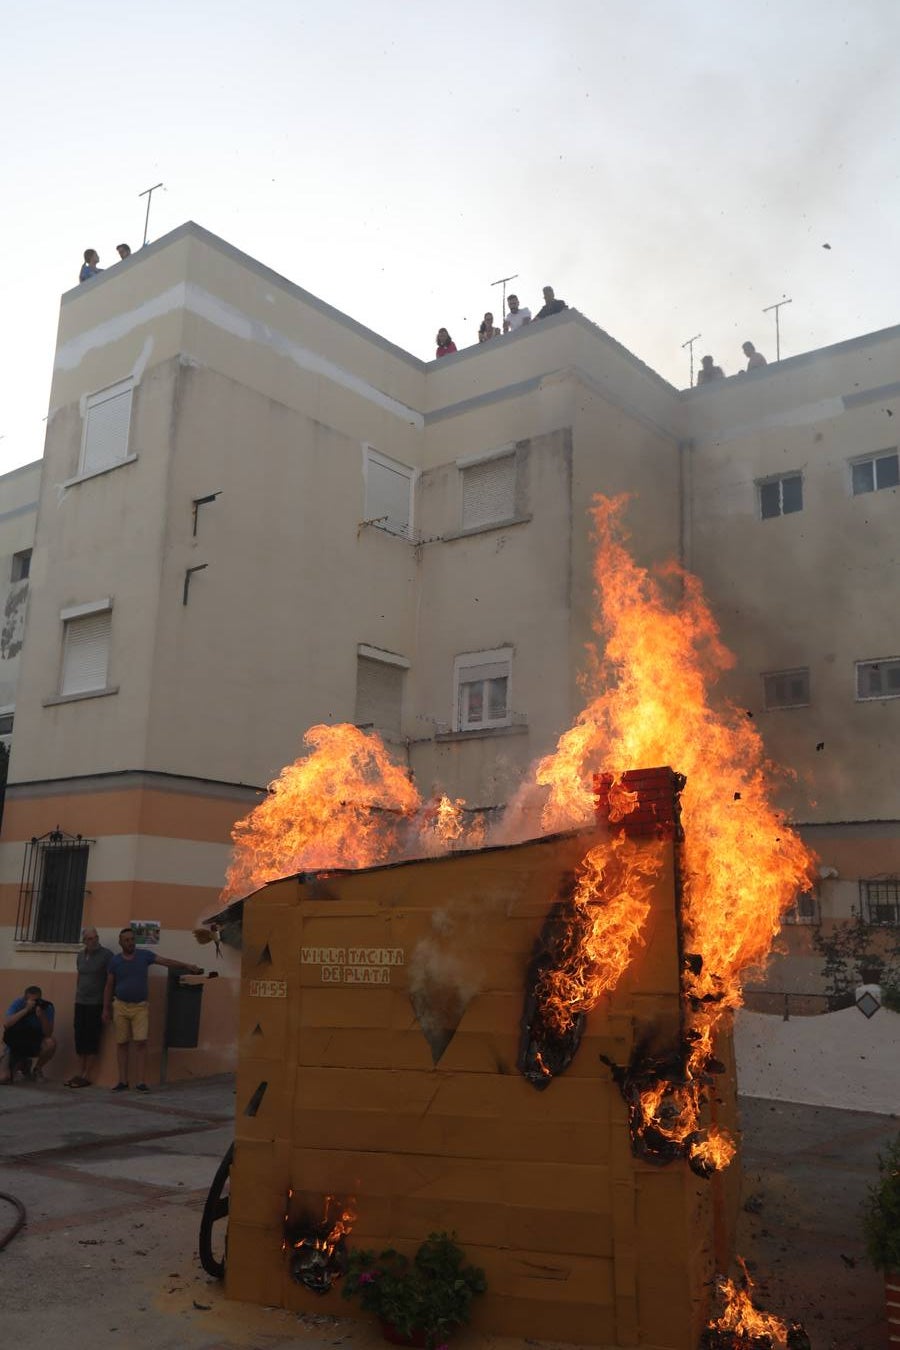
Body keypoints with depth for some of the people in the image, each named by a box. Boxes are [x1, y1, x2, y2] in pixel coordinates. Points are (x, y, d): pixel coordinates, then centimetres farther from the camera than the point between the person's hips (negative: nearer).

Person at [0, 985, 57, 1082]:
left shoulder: (47, 1007, -17)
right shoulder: (17, 1003, -17)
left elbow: (48, 1034, -24)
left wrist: (41, 1015, -39)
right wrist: (26, 1009, -39)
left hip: (35, 1044, 1)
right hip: (15, 1046, -1)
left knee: (50, 1043, -33)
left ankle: (37, 1069, -1)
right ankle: (21, 1064, 17)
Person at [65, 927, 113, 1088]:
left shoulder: (106, 955, -9)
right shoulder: (80, 955, 9)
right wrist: (77, 996, 15)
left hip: (96, 1004, -6)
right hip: (80, 1003, 6)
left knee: (91, 1038, -3)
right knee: (80, 1037, 6)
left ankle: (86, 1076, 2)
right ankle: (81, 1072, 15)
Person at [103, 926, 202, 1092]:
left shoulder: (144, 955, 1)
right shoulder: (115, 961, 2)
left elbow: (166, 961, -3)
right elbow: (109, 986, 7)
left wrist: (187, 966, -11)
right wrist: (106, 1009, 4)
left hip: (140, 1007, 0)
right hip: (121, 1006, 0)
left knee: (141, 1042, -7)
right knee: (121, 1043, 4)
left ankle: (140, 1082, -5)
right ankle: (123, 1081, 12)